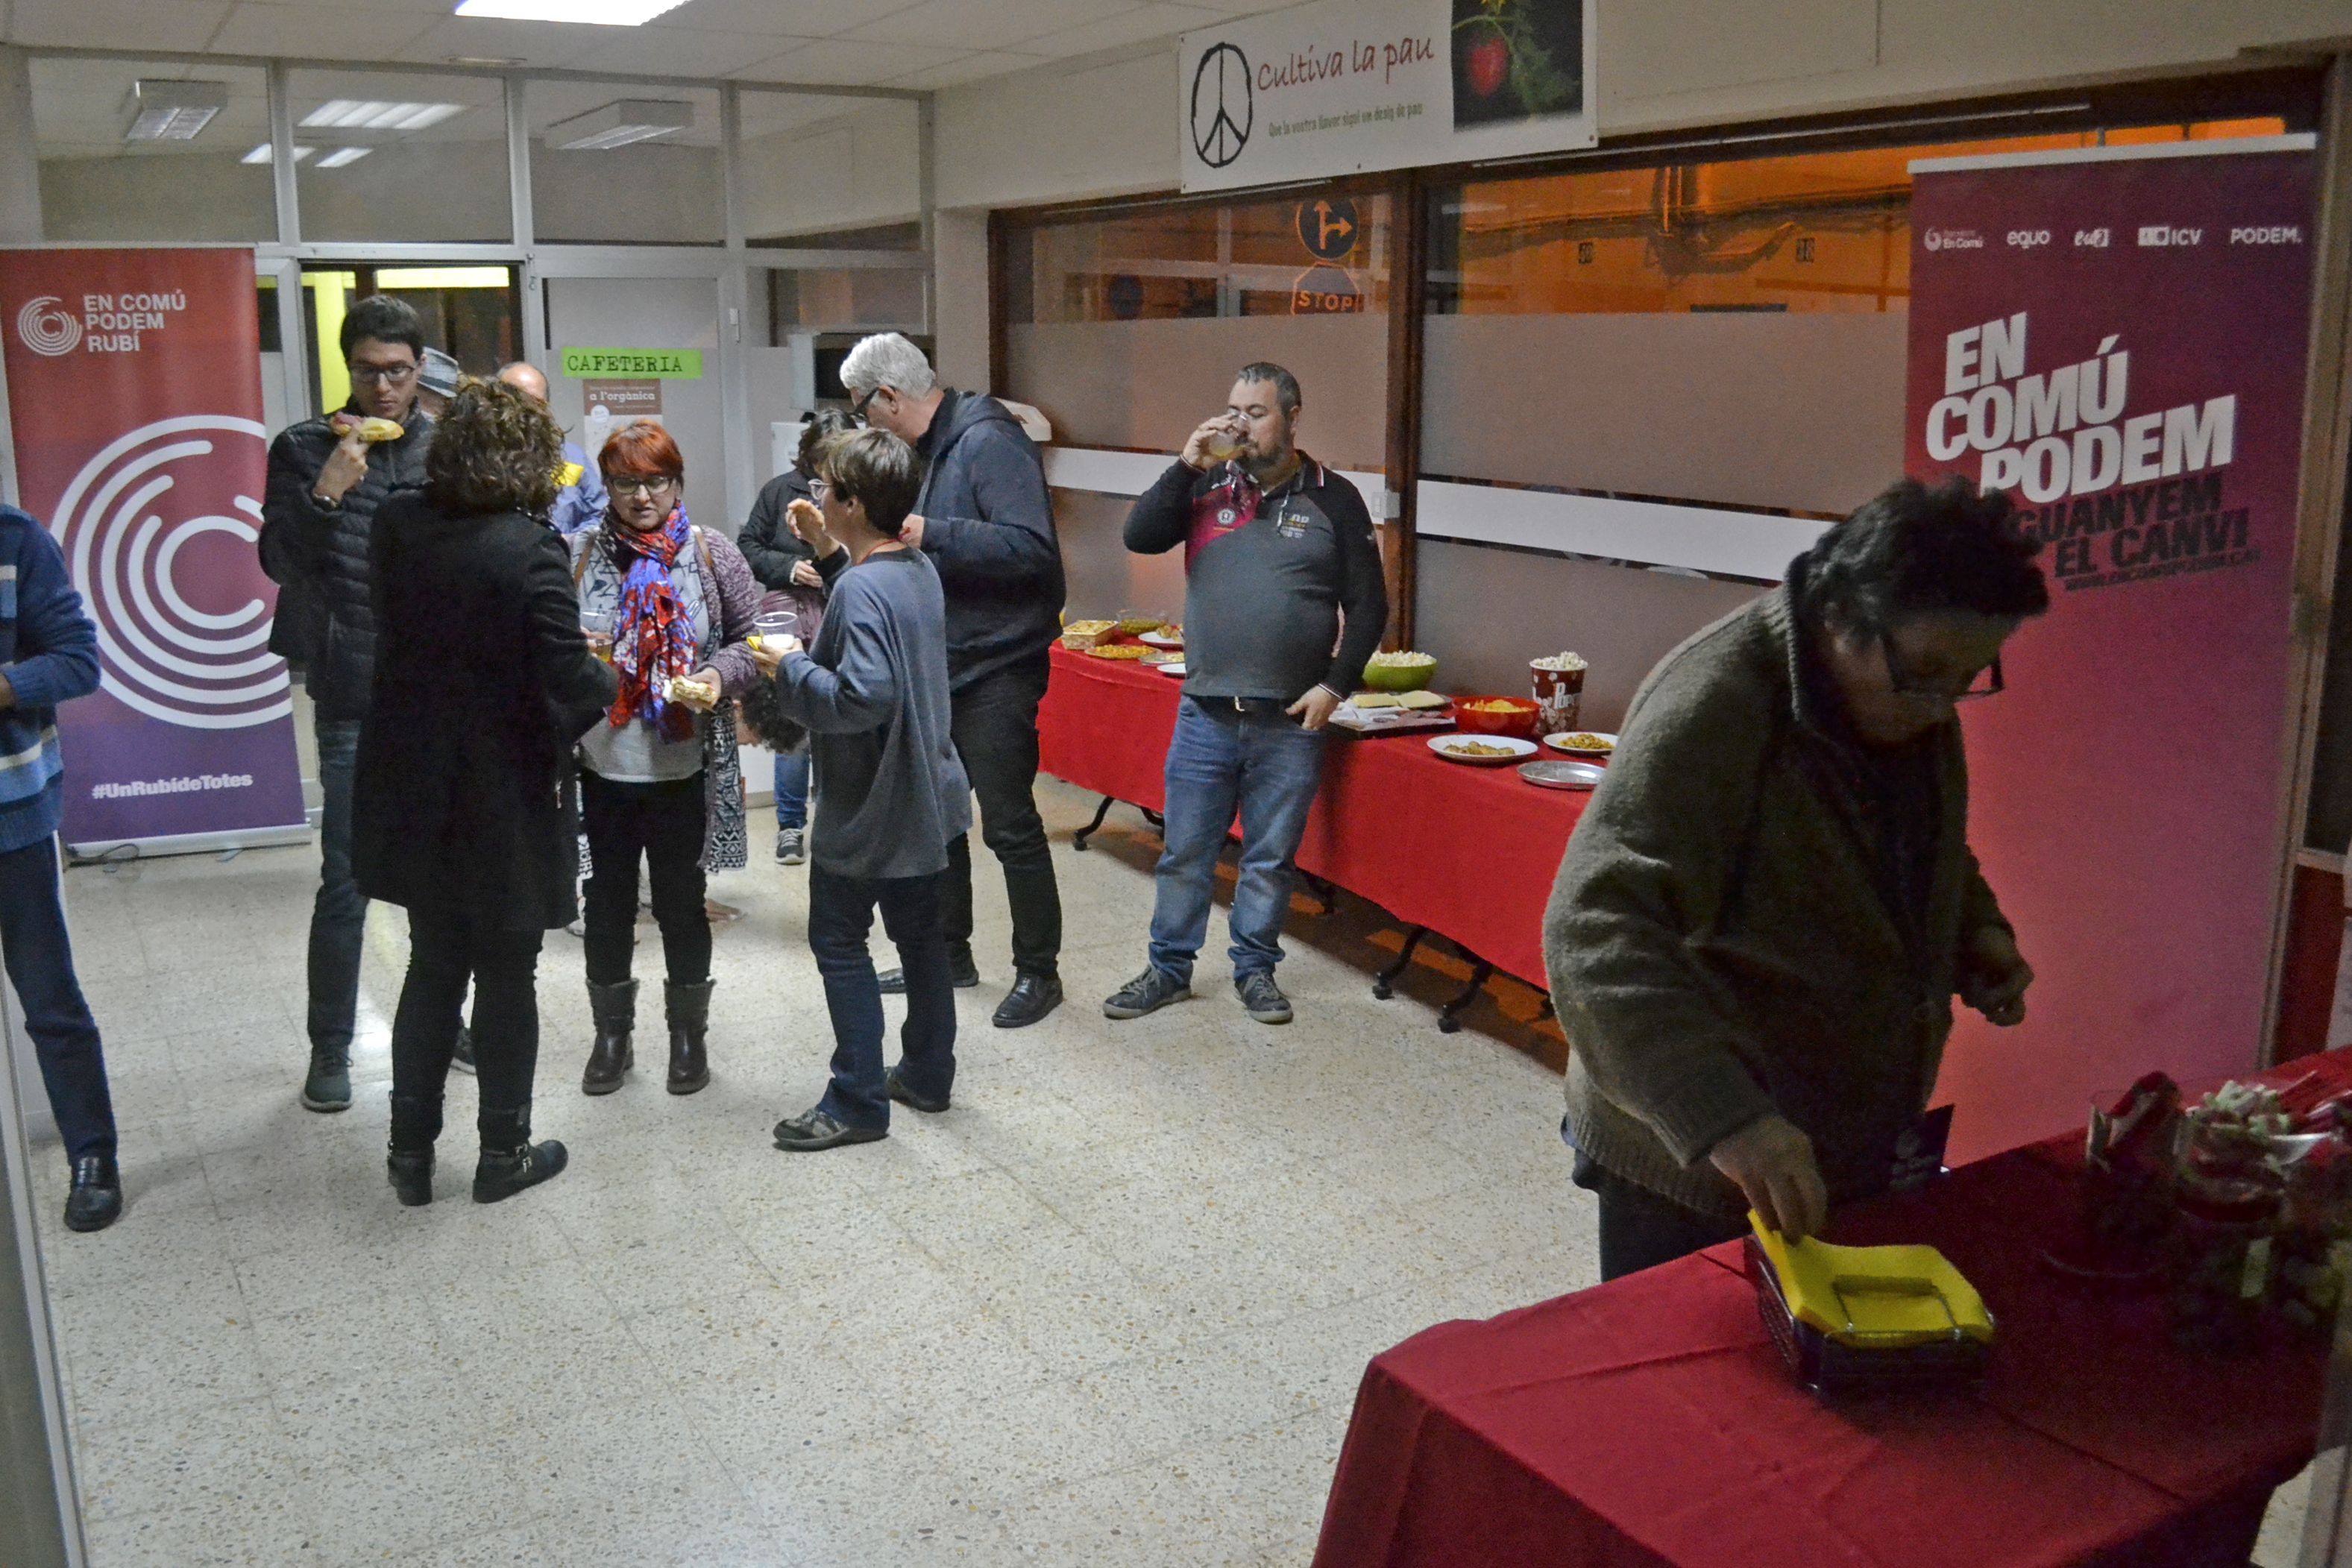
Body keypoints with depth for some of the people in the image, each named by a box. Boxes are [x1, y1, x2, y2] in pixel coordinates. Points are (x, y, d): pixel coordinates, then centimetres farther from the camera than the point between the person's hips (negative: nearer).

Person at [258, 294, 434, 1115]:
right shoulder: (305, 449, -1)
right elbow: (278, 559, -9)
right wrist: (328, 490, -22)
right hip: (354, 702, -2)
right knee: (345, 879, 1)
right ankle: (330, 1048, 15)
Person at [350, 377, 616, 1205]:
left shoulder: (399, 525, -3)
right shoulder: (530, 551, -20)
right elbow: (572, 684, -23)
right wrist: (611, 679, -2)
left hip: (416, 793, 5)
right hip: (506, 802, -5)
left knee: (433, 968, 18)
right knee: (506, 977, 10)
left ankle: (411, 1150, 25)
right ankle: (503, 1151, 23)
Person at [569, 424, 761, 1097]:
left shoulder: (711, 553, -2)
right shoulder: (578, 554, -1)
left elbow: (751, 637, 2)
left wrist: (719, 674, -17)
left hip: (684, 769, -1)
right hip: (602, 768, 1)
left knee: (682, 903, 12)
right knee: (607, 903, 12)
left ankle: (689, 1033, 29)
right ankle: (612, 1034, 30)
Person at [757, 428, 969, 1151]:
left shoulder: (860, 590, -24)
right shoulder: (919, 568, 3)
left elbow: (862, 696, -32)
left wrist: (790, 668, -18)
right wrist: (833, 552, 12)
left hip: (867, 806, -9)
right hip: (923, 794, 9)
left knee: (839, 942, 4)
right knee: (919, 934, 17)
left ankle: (858, 1103, 10)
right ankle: (928, 1074, 29)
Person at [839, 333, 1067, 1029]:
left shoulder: (989, 442, -16)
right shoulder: (935, 448, 12)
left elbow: (1032, 547, -27)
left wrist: (927, 534, -25)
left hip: (997, 669, -10)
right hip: (944, 664, 10)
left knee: (1010, 825, -2)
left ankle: (1039, 971, 11)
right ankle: (949, 952, 31)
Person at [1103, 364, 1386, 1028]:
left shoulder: (1333, 499, 1)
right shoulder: (1208, 486, 7)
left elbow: (1367, 606, 2)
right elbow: (1140, 537, -5)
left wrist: (1335, 685, -7)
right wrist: (1188, 466, -11)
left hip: (1291, 721, -1)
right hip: (1205, 714, 2)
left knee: (1271, 857, 9)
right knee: (1185, 852, 9)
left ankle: (1255, 969, 25)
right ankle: (1169, 968, 23)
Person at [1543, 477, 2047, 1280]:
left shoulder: (1916, 708, 1)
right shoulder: (1712, 705, -26)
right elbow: (1596, 931, -35)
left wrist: (1978, 931, 1)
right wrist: (1724, 1117, -44)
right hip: (1691, 1166, -7)